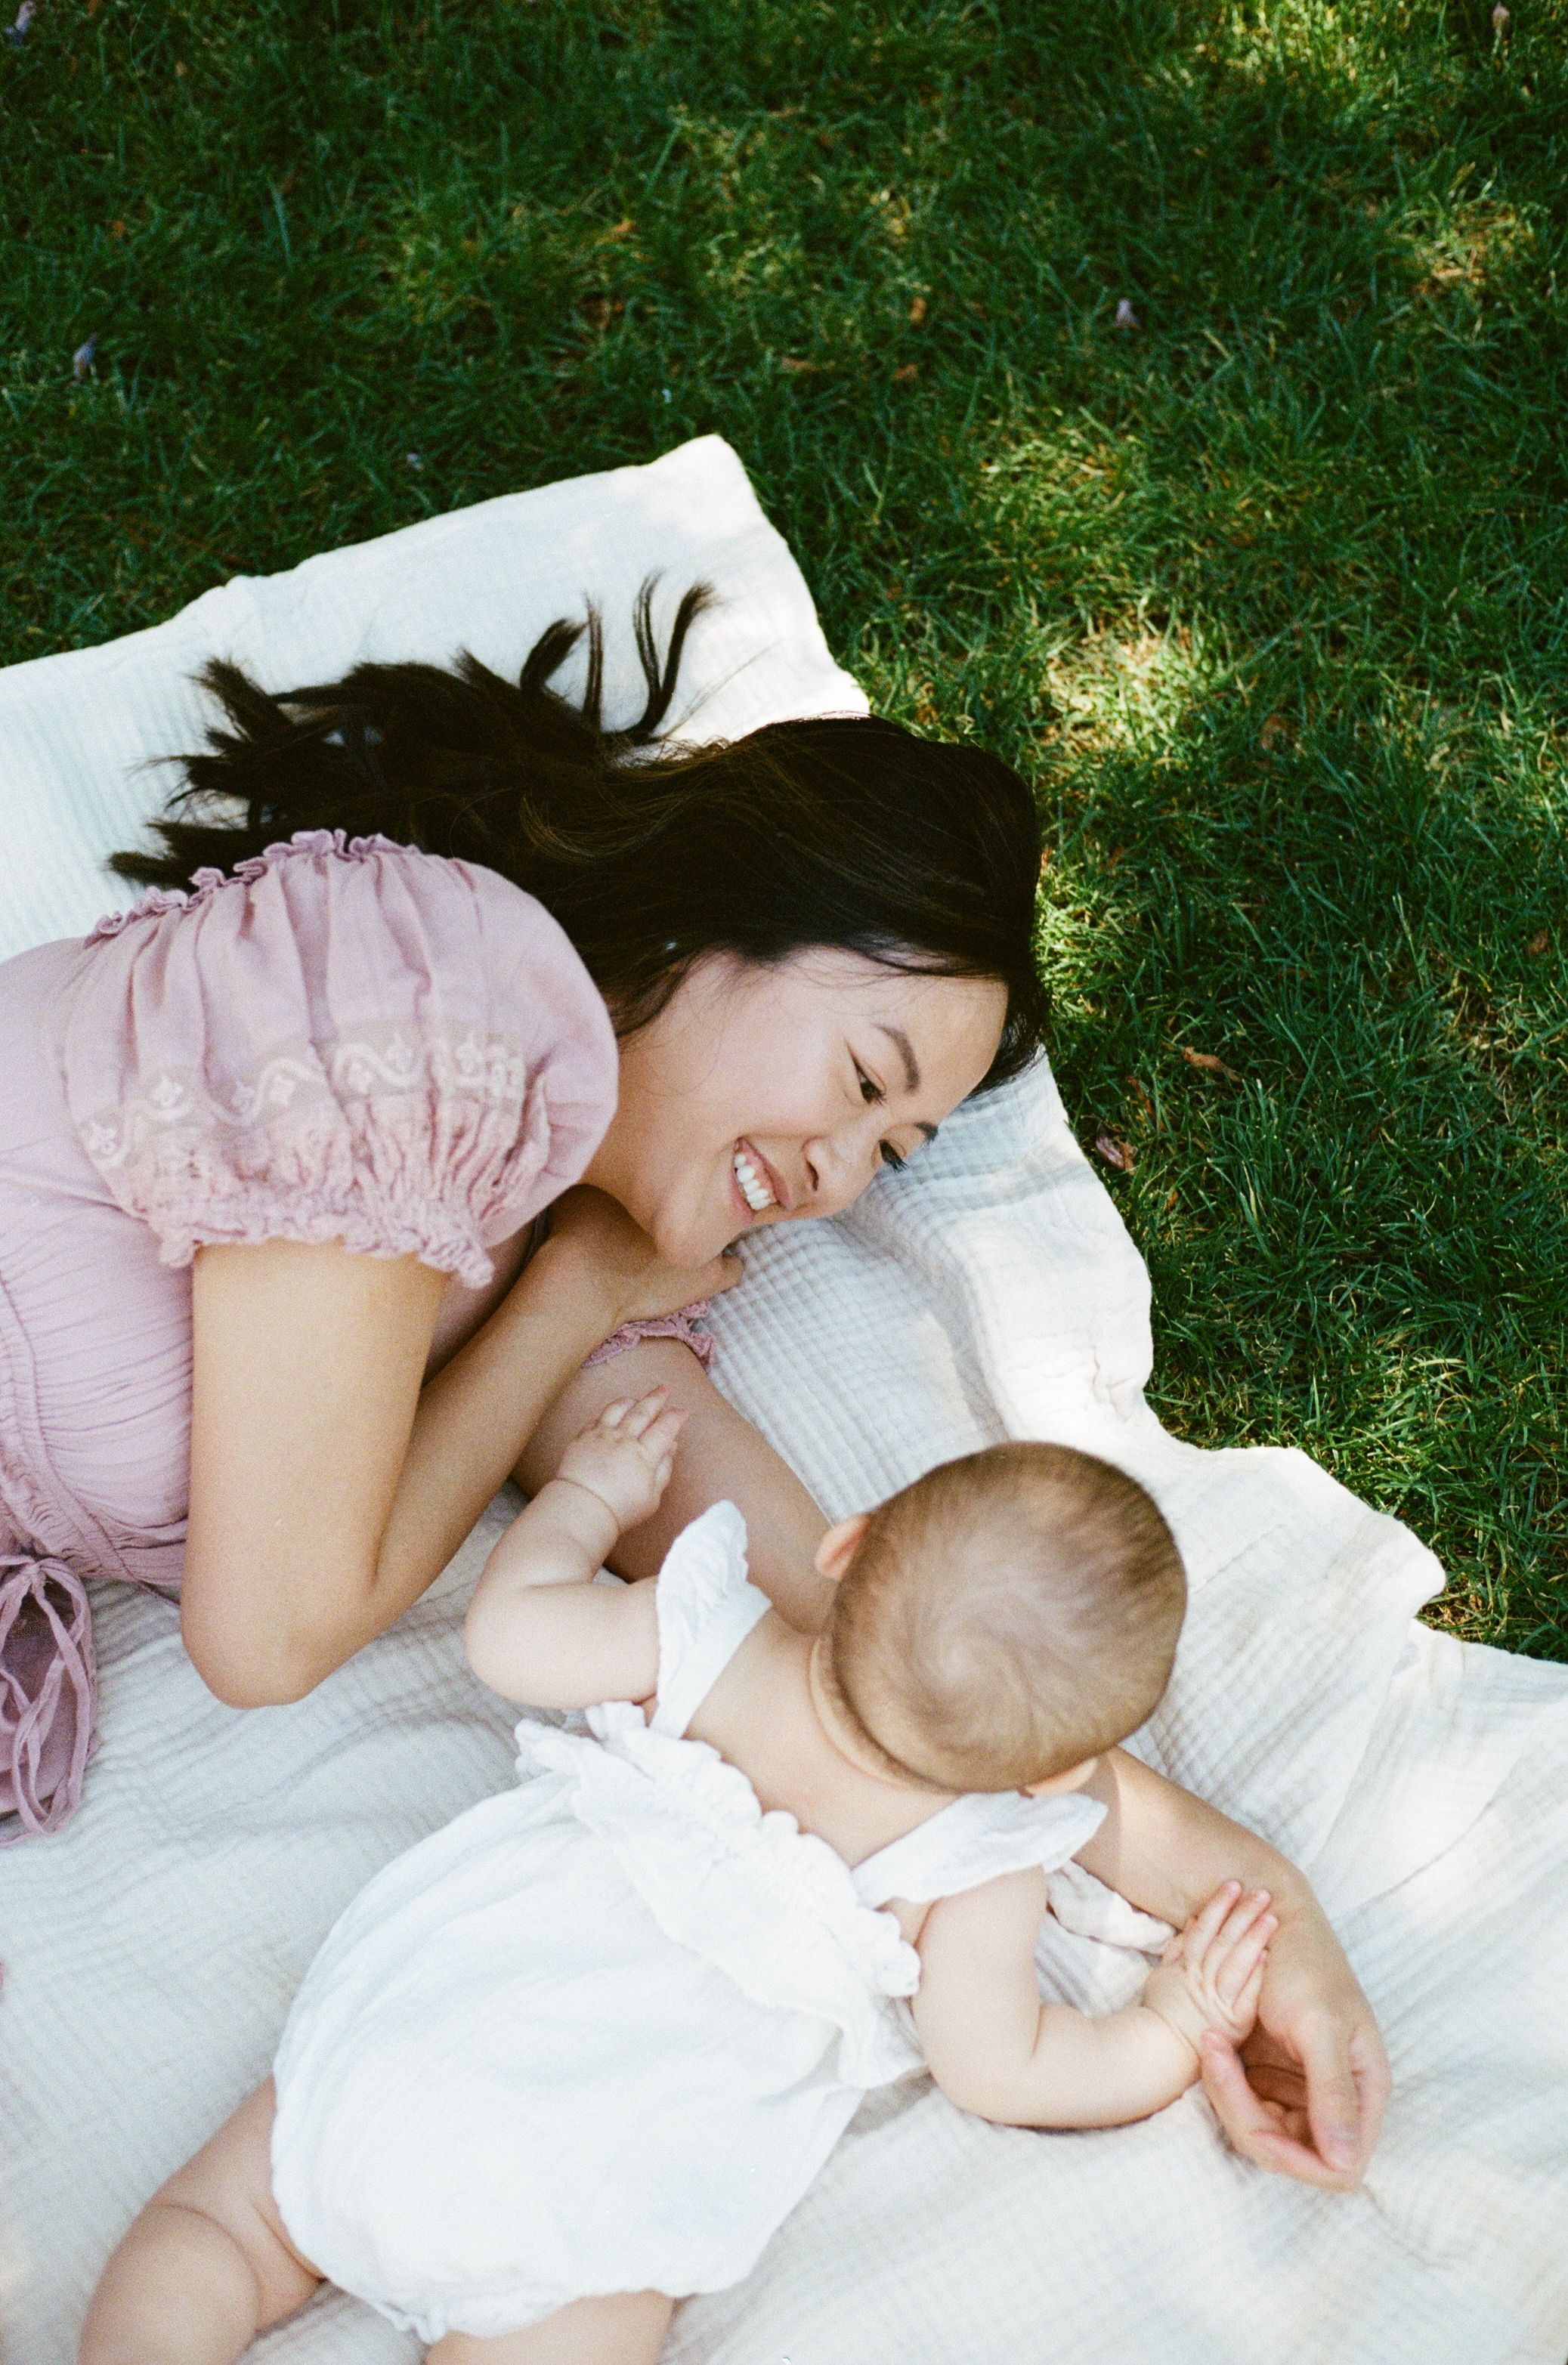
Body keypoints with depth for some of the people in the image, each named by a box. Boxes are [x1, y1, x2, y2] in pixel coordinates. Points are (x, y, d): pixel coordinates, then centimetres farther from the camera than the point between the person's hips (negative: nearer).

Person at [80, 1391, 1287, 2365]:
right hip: (566, 2199, -3)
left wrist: (592, 1492, 24)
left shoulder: (705, 1639, -5)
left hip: (406, 2020, 4)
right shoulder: (981, 1878, -8)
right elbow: (1004, 2072, 3)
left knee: (214, 2231, 18)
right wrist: (1170, 2033, 16)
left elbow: (509, 1630, 8)